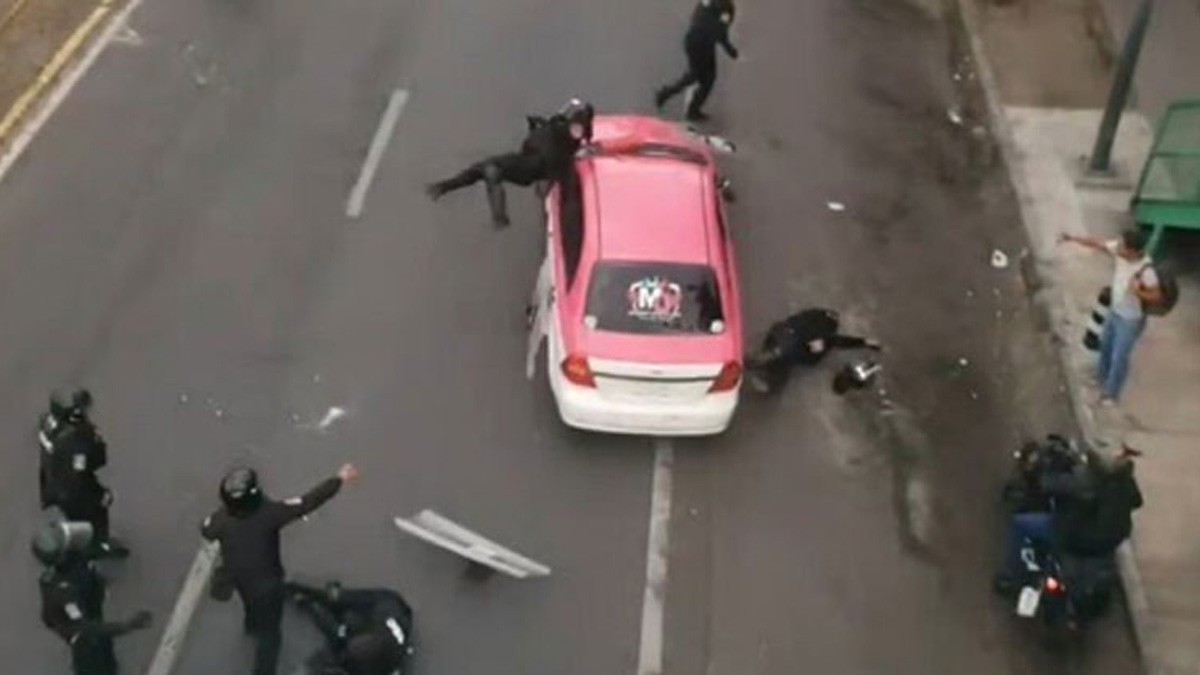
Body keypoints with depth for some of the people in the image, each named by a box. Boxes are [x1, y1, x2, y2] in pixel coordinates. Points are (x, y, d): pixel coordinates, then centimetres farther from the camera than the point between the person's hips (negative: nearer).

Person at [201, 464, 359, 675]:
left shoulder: (221, 520, -27)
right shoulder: (269, 513, -40)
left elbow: (206, 531, -2)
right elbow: (307, 502, -37)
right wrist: (340, 479, -30)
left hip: (237, 578, 6)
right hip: (266, 583, -6)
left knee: (252, 602, 40)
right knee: (269, 634, 12)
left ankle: (252, 624, 71)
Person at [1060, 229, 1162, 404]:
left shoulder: (1145, 270, -36)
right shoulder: (1120, 249, -20)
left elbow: (1157, 297, -26)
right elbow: (1097, 244, -7)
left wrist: (1138, 292, -44)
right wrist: (1072, 238, -17)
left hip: (1131, 319, -7)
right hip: (1115, 310, 7)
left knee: (1119, 357, 11)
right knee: (1106, 344, 28)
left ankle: (1111, 393, 35)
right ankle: (1102, 378, 54)